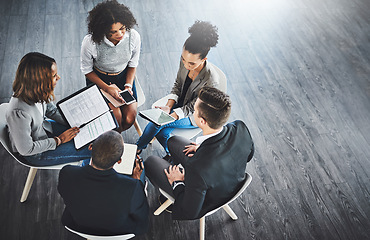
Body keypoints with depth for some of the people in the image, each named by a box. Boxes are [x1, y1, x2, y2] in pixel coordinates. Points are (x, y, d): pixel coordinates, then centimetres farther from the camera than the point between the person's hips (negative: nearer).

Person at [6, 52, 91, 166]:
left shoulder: (38, 92, -17)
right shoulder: (19, 113, -40)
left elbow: (51, 110, 4)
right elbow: (26, 149, -28)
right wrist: (58, 140, -19)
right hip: (36, 154, -7)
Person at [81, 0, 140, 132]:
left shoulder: (134, 37, -21)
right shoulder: (90, 42, -29)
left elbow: (133, 65, -2)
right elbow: (87, 70, -11)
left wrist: (128, 86, -15)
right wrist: (107, 88, -20)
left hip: (123, 76, 3)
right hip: (98, 79, -2)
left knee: (129, 119, -12)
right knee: (116, 120, -20)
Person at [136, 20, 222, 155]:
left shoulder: (211, 80, -33)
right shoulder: (185, 60, -16)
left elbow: (192, 107, -22)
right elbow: (178, 84, 0)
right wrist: (169, 106, -14)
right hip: (180, 103, 5)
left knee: (158, 124, -18)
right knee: (163, 133, -18)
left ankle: (138, 148, 10)